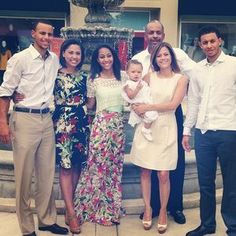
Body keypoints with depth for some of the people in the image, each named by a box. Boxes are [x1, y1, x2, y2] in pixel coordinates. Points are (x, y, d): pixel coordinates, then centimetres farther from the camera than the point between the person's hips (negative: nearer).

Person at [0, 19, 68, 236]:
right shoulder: (20, 58, -6)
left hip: (46, 119, 5)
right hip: (25, 119, -5)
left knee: (47, 173, 10)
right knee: (24, 174, 2)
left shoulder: (54, 60, 10)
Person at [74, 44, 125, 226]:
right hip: (101, 124, -3)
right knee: (99, 165, -1)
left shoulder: (121, 78, 7)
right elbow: (89, 105, 7)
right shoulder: (94, 80, 1)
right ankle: (98, 207, 16)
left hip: (118, 124, 3)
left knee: (115, 166, 9)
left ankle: (112, 207, 24)